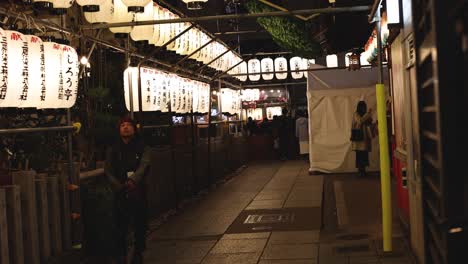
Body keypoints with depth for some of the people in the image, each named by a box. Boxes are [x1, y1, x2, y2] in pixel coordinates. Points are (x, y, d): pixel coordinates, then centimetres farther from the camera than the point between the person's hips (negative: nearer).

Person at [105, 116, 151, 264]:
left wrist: (133, 181, -31)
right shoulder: (113, 150, 7)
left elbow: (144, 166, -12)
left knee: (140, 227, 7)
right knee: (121, 228, -3)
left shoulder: (141, 148, 4)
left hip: (138, 192, 0)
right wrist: (120, 187, -16)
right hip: (120, 194, 0)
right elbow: (108, 171, 0)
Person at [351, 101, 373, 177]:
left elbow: (368, 124, 13)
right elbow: (360, 121, -23)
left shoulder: (364, 114, 17)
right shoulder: (356, 115, -5)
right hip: (359, 137, -7)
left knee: (364, 154, 5)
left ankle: (363, 169, 8)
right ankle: (360, 170, -11)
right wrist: (367, 114, -24)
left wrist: (370, 115, -2)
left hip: (365, 136, 8)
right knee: (360, 154, -11)